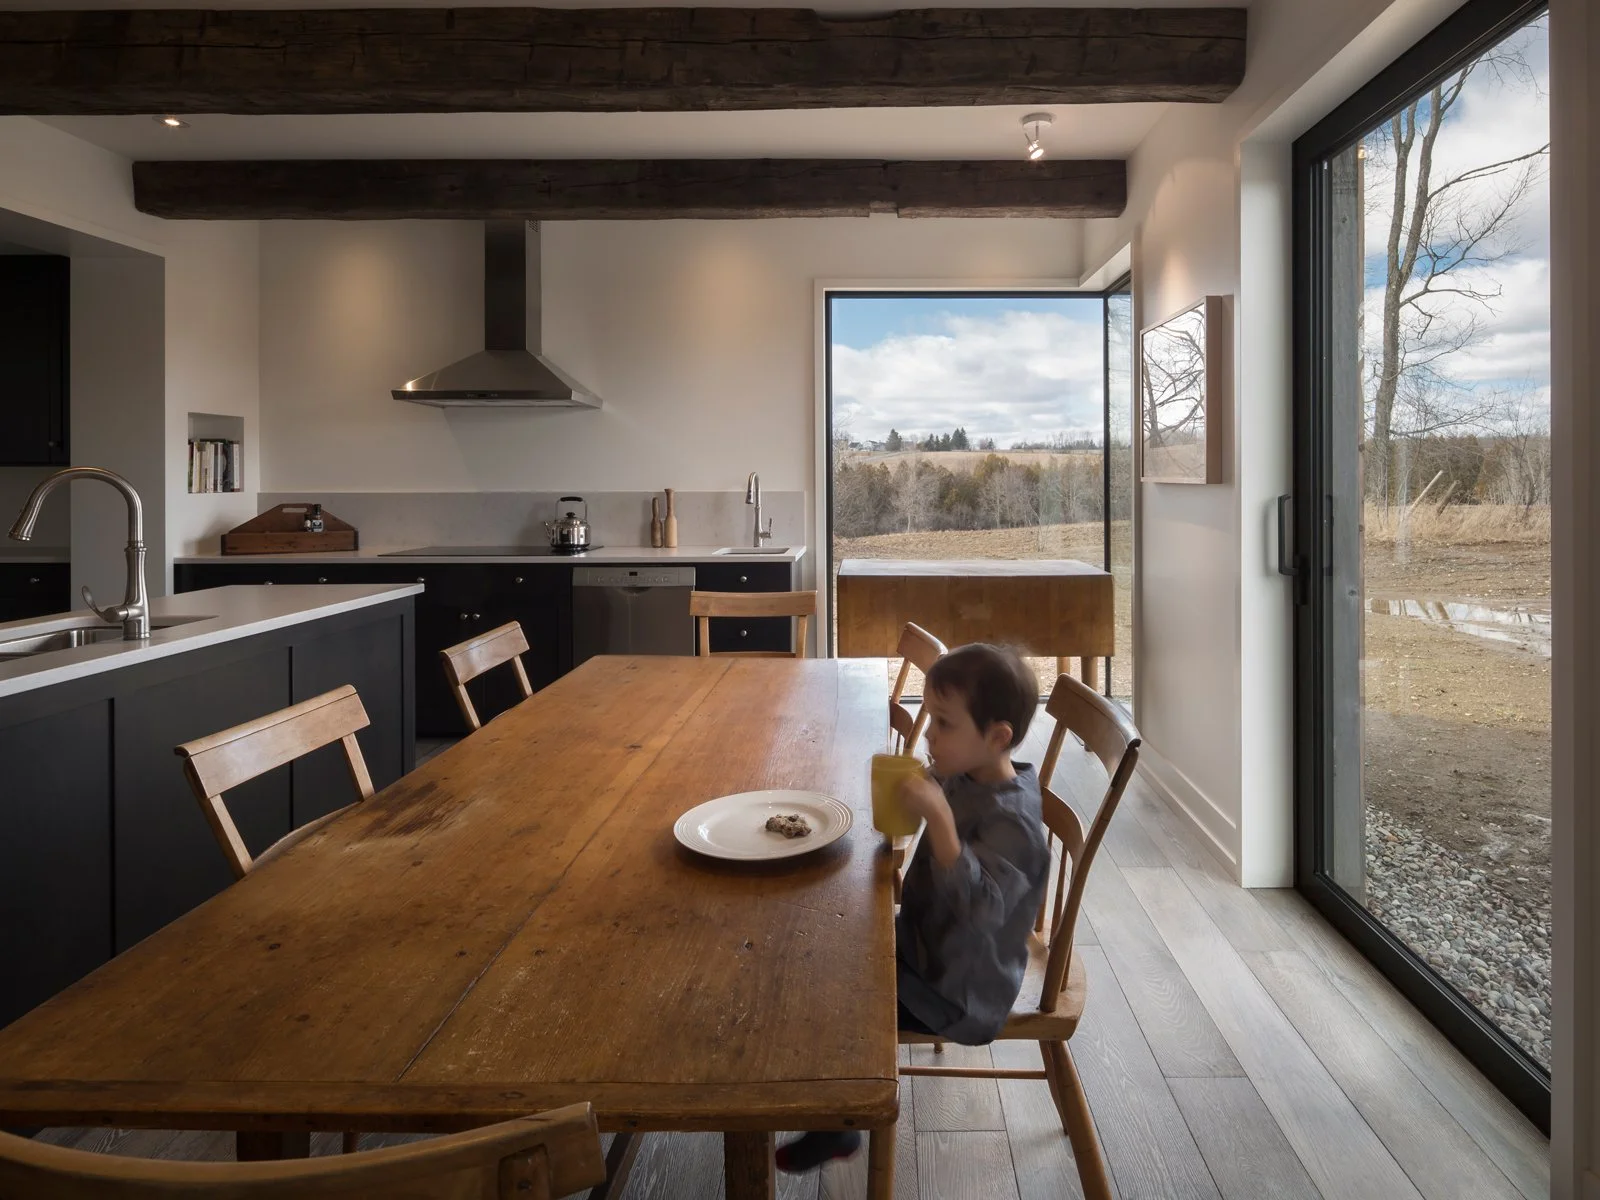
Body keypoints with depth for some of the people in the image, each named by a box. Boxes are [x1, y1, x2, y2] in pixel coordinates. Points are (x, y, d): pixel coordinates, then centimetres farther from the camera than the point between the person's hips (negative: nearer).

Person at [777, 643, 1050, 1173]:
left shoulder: (1012, 821, -30)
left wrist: (938, 816, -47)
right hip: (926, 941, 9)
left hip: (956, 989, -9)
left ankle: (837, 1128, 19)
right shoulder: (964, 780, -3)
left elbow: (979, 906, -43)